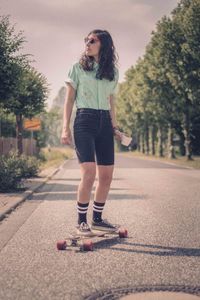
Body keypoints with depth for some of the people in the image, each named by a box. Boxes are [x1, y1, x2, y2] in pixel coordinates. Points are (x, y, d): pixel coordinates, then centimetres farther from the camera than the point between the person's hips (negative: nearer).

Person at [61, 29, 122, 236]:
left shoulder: (113, 72, 15)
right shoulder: (77, 67, 5)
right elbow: (69, 100, 4)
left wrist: (115, 127, 11)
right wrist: (65, 128, -5)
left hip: (105, 124, 4)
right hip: (84, 120, -4)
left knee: (107, 175, 1)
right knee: (89, 173, -15)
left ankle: (97, 218, 17)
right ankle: (81, 221, 0)